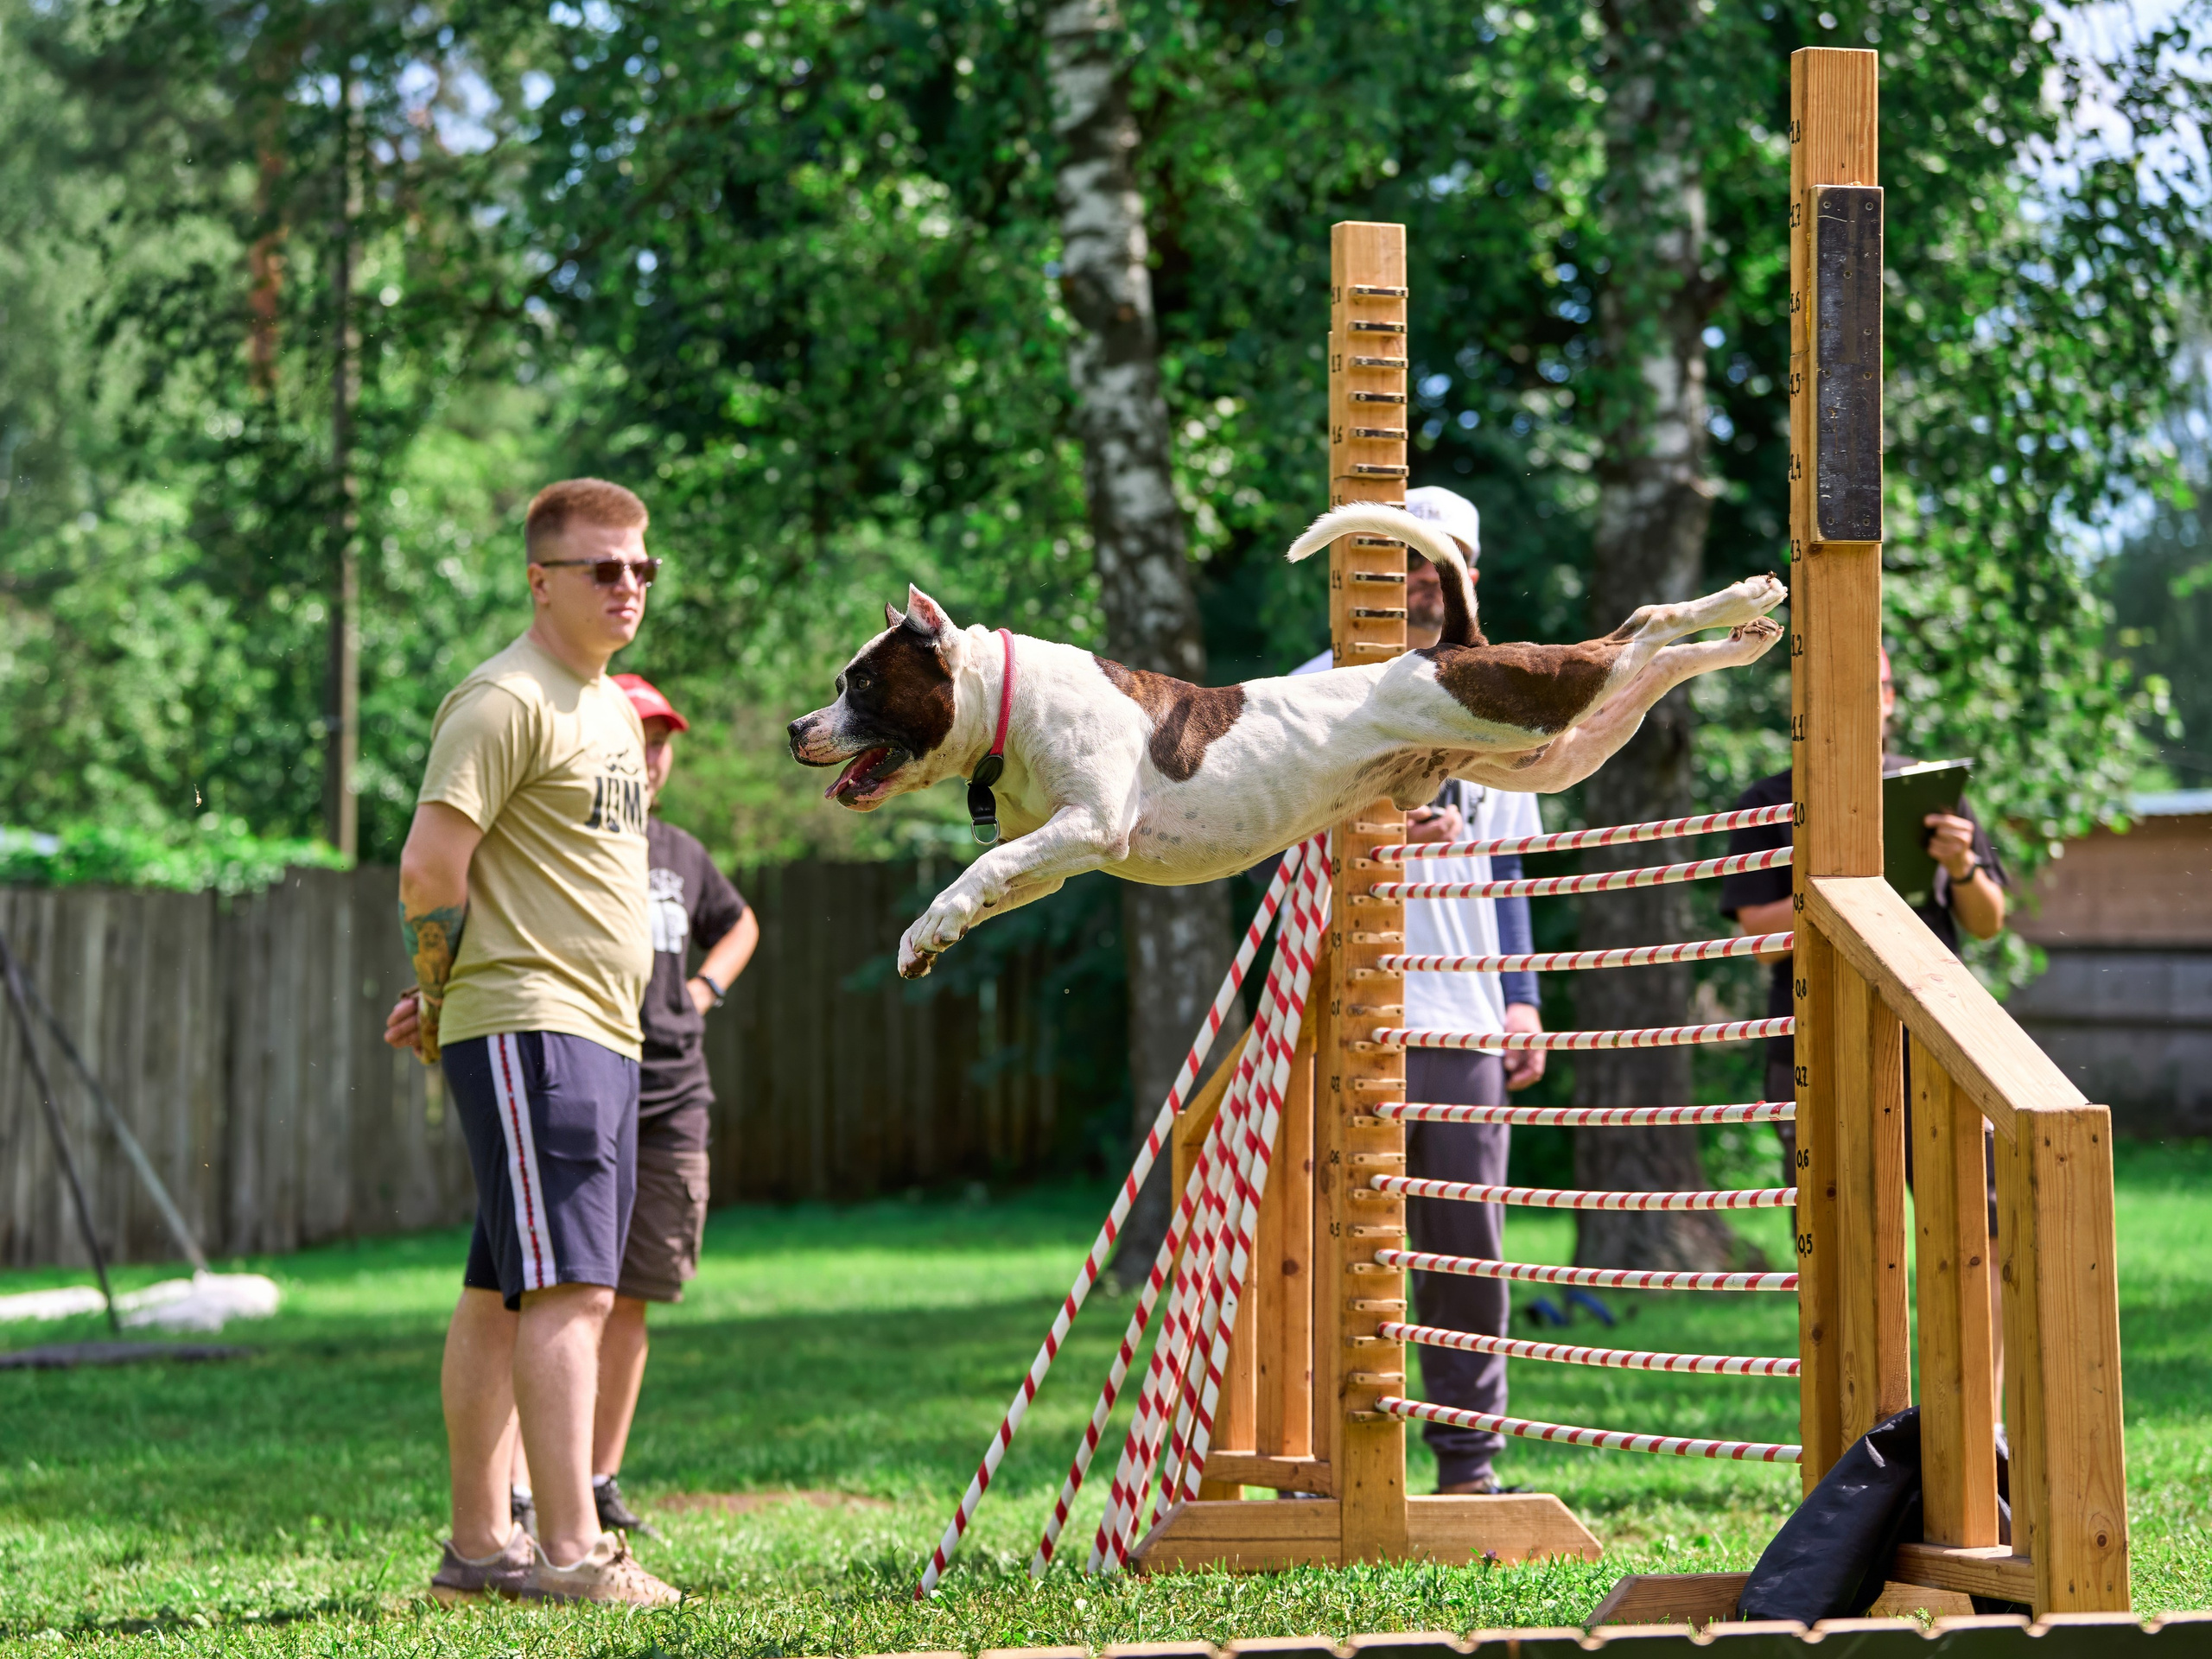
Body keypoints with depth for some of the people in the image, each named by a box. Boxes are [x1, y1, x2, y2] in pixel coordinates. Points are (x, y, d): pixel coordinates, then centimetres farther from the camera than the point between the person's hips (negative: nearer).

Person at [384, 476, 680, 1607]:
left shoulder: (608, 705, 20)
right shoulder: (506, 702, -10)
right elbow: (430, 871, -16)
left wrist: (445, 1000, 17)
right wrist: (445, 1003, -3)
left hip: (601, 1038, 9)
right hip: (528, 1032, -9)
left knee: (505, 1293, 11)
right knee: (568, 1288, -14)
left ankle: (479, 1544, 14)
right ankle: (570, 1552, -16)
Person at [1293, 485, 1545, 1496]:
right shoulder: (1321, 690, 5)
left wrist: (1521, 995, 11)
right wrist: (1378, 831, -19)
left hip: (1467, 1022, 4)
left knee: (1471, 1250, 4)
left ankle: (1470, 1466, 10)